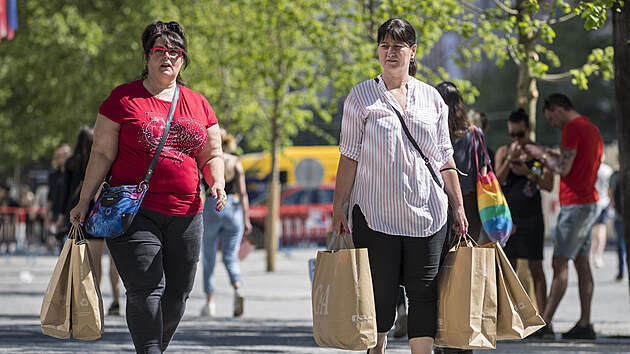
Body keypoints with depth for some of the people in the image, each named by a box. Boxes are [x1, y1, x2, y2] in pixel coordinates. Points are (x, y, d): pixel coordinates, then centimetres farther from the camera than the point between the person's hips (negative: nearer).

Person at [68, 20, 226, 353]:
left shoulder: (198, 104, 13)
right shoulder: (124, 98, 2)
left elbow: (211, 155, 17)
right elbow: (102, 153, 1)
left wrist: (217, 182, -4)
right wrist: (85, 200, -4)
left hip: (185, 214, 5)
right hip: (135, 211, -4)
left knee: (177, 293, 7)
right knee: (146, 289, -15)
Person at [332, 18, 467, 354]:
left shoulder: (431, 98, 11)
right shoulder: (361, 97, 4)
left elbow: (445, 160, 14)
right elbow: (349, 157, 2)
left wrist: (458, 207, 11)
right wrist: (338, 206, -4)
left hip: (426, 212, 2)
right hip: (375, 212, -2)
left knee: (424, 291, -1)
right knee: (380, 293, 1)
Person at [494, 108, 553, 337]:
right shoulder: (503, 152, 7)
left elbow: (549, 185, -5)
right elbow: (495, 182, -4)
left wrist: (527, 172, -18)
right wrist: (510, 160, -16)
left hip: (531, 217, -2)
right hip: (507, 216, 2)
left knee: (535, 267, -3)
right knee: (508, 267, 4)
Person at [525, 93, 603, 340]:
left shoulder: (572, 128, -13)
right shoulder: (592, 129, 18)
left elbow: (563, 169, -19)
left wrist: (542, 155, -4)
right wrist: (555, 155, 18)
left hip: (575, 204, -10)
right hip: (589, 202, 10)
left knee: (560, 264, -10)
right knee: (582, 263, 8)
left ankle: (544, 322, -12)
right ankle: (585, 324, 6)